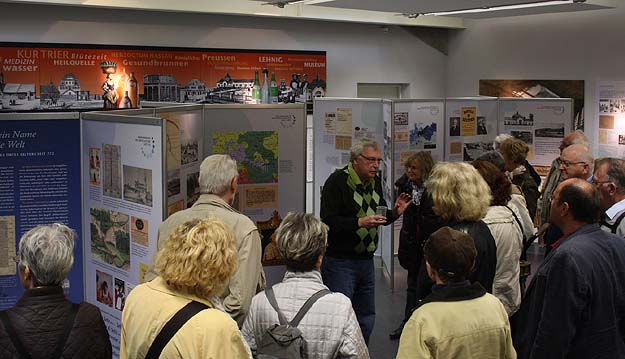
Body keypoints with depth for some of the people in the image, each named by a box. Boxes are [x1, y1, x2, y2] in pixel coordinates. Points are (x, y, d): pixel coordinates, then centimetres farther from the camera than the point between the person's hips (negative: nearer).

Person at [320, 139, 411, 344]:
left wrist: (394, 213, 2)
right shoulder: (337, 181, -15)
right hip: (340, 260, -8)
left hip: (366, 260, 8)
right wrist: (360, 223, -30)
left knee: (366, 318, 15)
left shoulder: (375, 181, 10)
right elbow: (328, 221, -23)